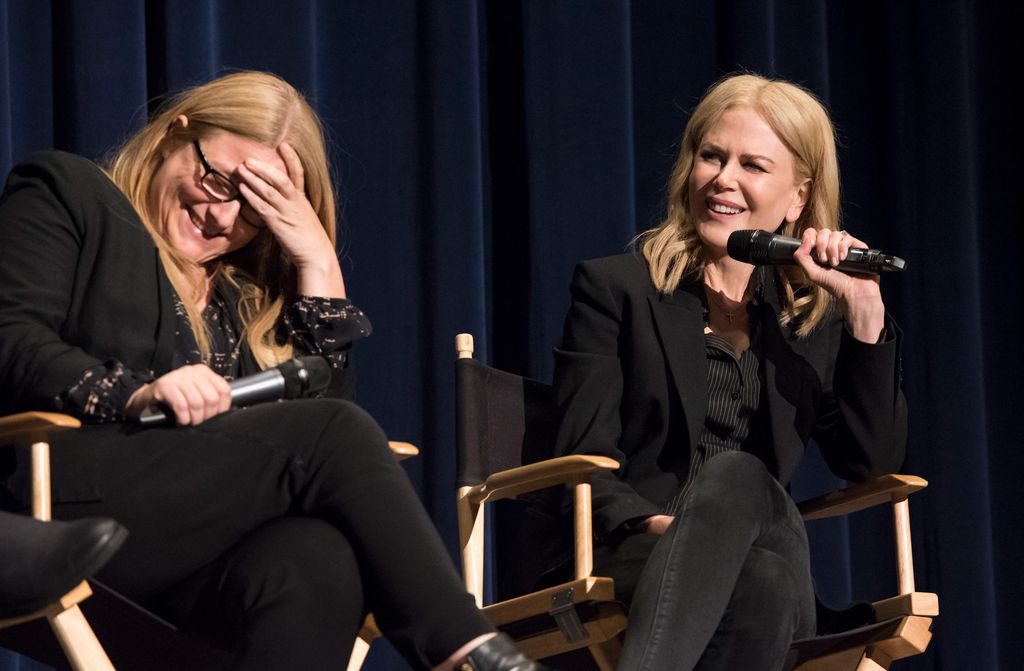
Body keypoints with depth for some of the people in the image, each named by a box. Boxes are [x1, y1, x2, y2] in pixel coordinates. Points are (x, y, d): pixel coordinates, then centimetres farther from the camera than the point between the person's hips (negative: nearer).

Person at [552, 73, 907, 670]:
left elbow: (871, 464, 8)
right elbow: (585, 462, 0)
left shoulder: (812, 315, 20)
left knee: (737, 480, -35)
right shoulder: (615, 287, 11)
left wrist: (863, 311, 2)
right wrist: (658, 524, -20)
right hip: (619, 562, -2)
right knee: (737, 474, -36)